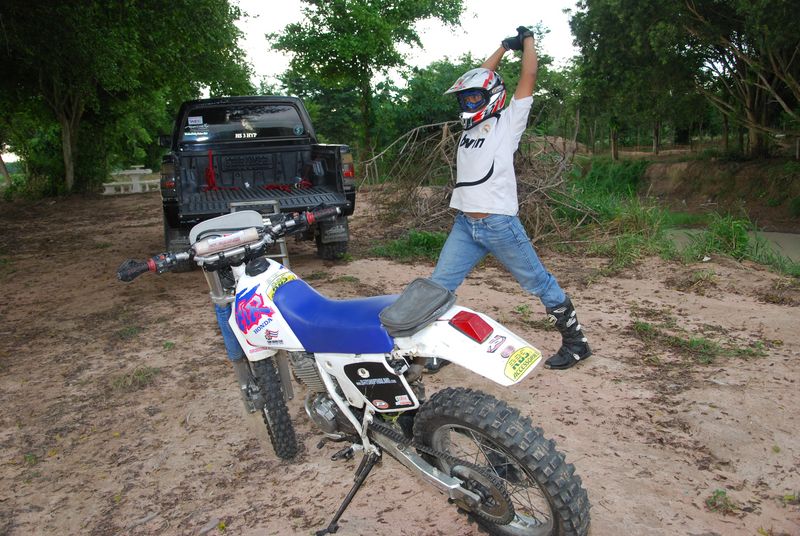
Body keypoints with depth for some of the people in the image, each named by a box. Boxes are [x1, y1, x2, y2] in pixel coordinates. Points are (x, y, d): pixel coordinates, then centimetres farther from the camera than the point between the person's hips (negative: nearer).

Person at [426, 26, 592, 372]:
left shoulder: (508, 121, 2)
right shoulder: (471, 124, 20)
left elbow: (528, 76, 1)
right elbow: (478, 80, 27)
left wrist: (528, 40, 17)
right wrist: (504, 47, 33)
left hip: (499, 223, -6)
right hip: (464, 225, 6)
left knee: (540, 284, 4)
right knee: (438, 288, 0)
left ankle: (576, 342, 17)